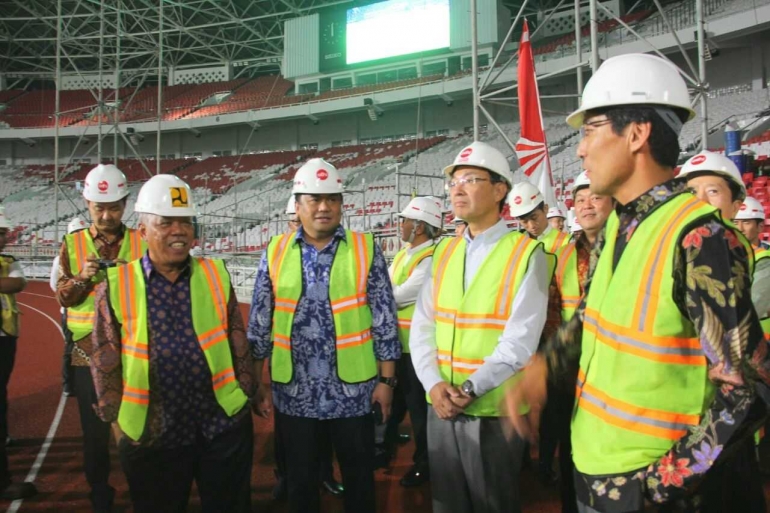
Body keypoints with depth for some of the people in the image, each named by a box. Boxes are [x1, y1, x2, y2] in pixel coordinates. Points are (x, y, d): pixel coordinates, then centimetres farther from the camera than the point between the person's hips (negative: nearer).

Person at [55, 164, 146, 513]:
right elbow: (63, 297, 1)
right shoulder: (72, 244, 3)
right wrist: (82, 278, -19)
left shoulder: (142, 242, 0)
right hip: (88, 355, 1)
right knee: (95, 432, 10)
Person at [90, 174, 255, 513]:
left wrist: (244, 396, 5)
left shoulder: (216, 275, -1)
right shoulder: (116, 286, -6)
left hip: (225, 425, 1)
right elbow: (105, 362, 0)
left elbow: (238, 344, 4)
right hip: (150, 435, -1)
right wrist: (117, 421, 2)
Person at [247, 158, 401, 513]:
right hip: (292, 391, 2)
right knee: (299, 479, 18)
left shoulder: (366, 249, -4)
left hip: (353, 389, -1)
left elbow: (385, 320, -3)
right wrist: (258, 379, 5)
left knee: (359, 477, 15)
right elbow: (259, 324, 5)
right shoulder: (275, 253, 1)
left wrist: (386, 380, -4)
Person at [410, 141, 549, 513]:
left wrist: (470, 389, -17)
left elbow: (521, 339, -15)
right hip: (442, 406, 5)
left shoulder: (526, 253, -9)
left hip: (494, 409, -5)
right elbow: (422, 326, 4)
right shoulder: (444, 252, 7)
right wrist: (434, 384, -9)